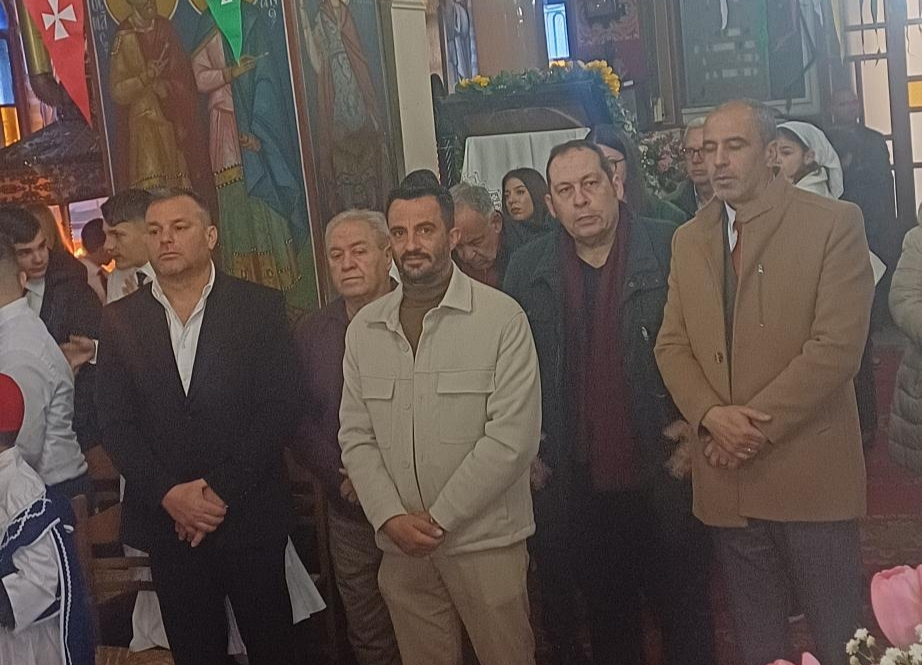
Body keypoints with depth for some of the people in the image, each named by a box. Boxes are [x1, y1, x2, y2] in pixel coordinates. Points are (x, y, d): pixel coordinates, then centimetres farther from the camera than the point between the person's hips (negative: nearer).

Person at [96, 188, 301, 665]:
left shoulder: (260, 307, -2)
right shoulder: (120, 320, 4)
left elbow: (279, 409, -7)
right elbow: (116, 424, 0)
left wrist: (222, 492, -13)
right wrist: (169, 494, -12)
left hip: (249, 517, -1)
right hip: (167, 523, 2)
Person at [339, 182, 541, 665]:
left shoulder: (501, 317, -8)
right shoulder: (364, 328, 6)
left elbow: (513, 437, -14)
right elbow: (356, 436, 6)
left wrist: (439, 518, -12)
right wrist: (392, 517, -8)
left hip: (486, 539, -3)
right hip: (401, 547, 4)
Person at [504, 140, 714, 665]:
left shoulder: (671, 250, -9)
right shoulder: (528, 271, 1)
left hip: (664, 478, -2)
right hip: (577, 487, 3)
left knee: (685, 617, 13)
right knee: (608, 620, 19)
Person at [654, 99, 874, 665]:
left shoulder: (834, 224, -5)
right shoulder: (688, 240, 12)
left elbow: (838, 344, -13)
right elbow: (671, 345, 8)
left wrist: (759, 425, -15)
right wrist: (712, 416, -10)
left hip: (809, 471, -4)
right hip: (728, 475, 4)